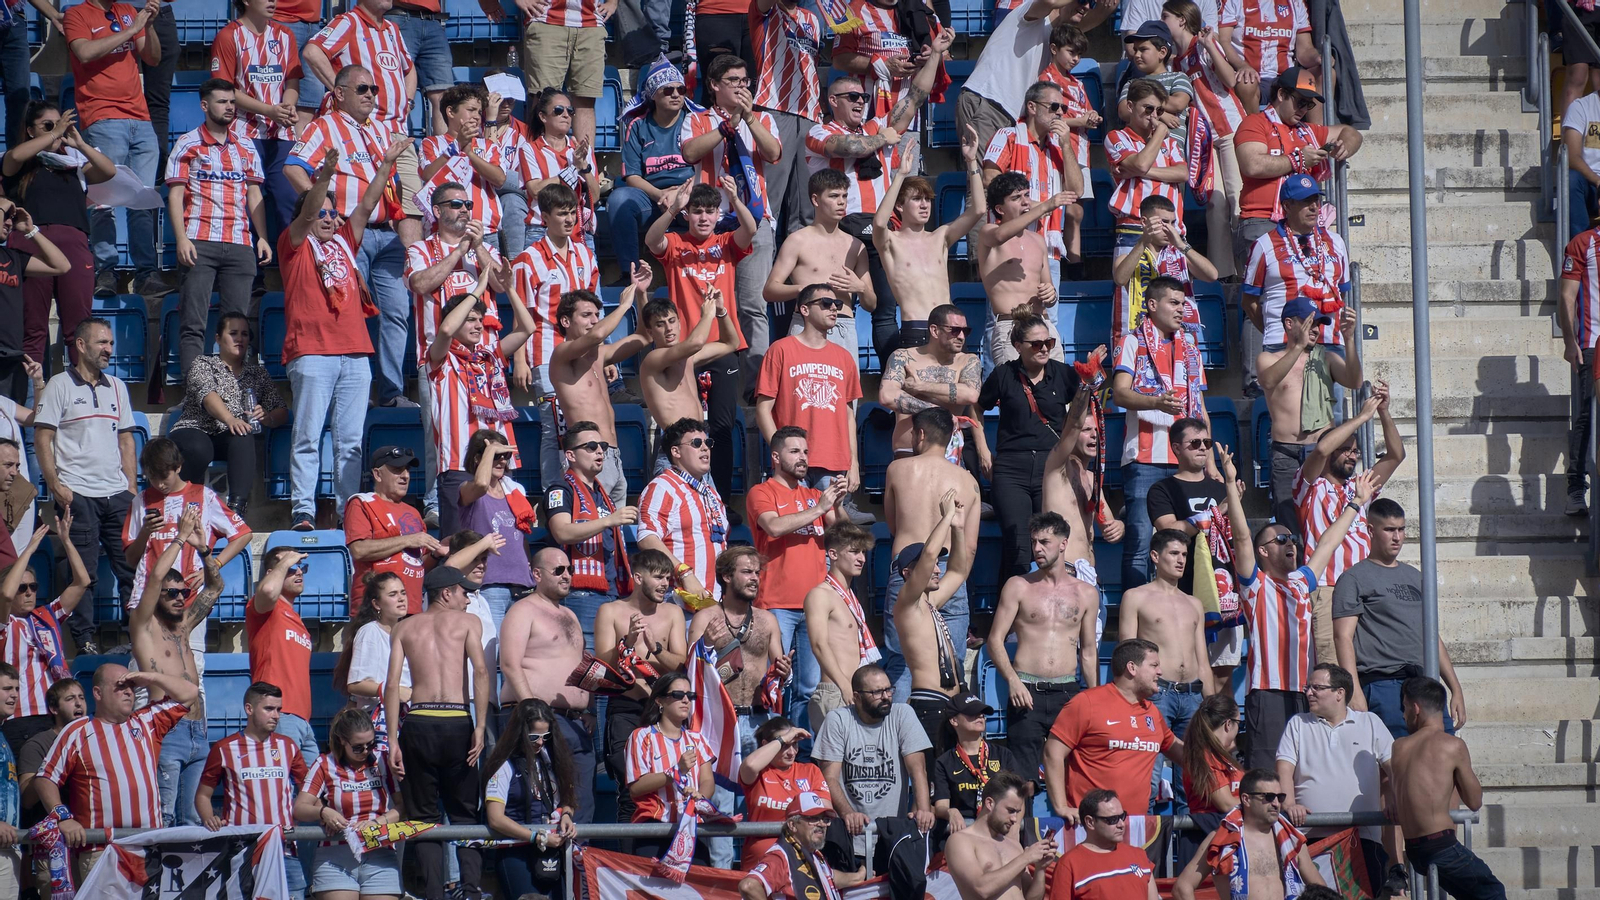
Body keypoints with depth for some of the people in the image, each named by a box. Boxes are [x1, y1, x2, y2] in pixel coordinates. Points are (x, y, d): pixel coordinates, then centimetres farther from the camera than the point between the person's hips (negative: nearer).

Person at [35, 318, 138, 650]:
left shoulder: (117, 387, 16)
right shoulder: (59, 386, 0)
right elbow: (42, 438, -3)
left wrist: (131, 486, 11)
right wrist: (55, 485, -11)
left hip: (117, 494, 5)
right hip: (77, 494, -5)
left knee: (131, 565, 2)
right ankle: (84, 638, 4)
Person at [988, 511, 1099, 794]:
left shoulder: (1086, 593, 12)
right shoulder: (1018, 586, 6)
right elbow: (995, 639, 2)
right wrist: (1013, 680, -13)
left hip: (1068, 693, 2)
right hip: (1027, 692, -2)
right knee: (1021, 776, -7)